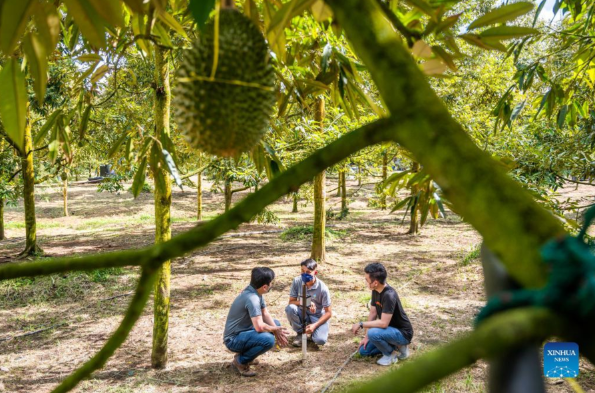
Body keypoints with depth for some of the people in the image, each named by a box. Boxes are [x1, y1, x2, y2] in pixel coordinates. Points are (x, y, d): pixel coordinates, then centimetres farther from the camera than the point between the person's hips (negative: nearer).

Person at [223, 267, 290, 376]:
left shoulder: (255, 291, -1)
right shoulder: (252, 298, -29)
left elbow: (265, 314, 6)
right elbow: (259, 327, -33)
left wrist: (277, 331, -7)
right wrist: (275, 330, -14)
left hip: (244, 330, 10)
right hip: (234, 339, -10)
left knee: (276, 323, 14)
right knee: (268, 339, -31)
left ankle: (246, 352, 14)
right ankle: (240, 361, -6)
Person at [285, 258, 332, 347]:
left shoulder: (322, 288, -21)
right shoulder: (297, 281, -15)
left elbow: (328, 313, -14)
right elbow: (291, 301, -8)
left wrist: (314, 325, -26)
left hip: (318, 316, -2)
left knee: (320, 340, -30)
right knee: (290, 308, -31)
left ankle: (314, 330, 9)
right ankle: (300, 333, -4)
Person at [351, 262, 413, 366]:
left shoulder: (389, 295, -32)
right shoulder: (376, 291, -4)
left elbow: (383, 323, -32)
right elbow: (373, 313, 3)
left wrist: (361, 324, -22)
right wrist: (366, 337, 0)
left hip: (402, 333, -9)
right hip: (390, 330, 9)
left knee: (373, 333, -33)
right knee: (363, 351, 6)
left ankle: (391, 353, -6)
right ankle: (395, 346, 13)